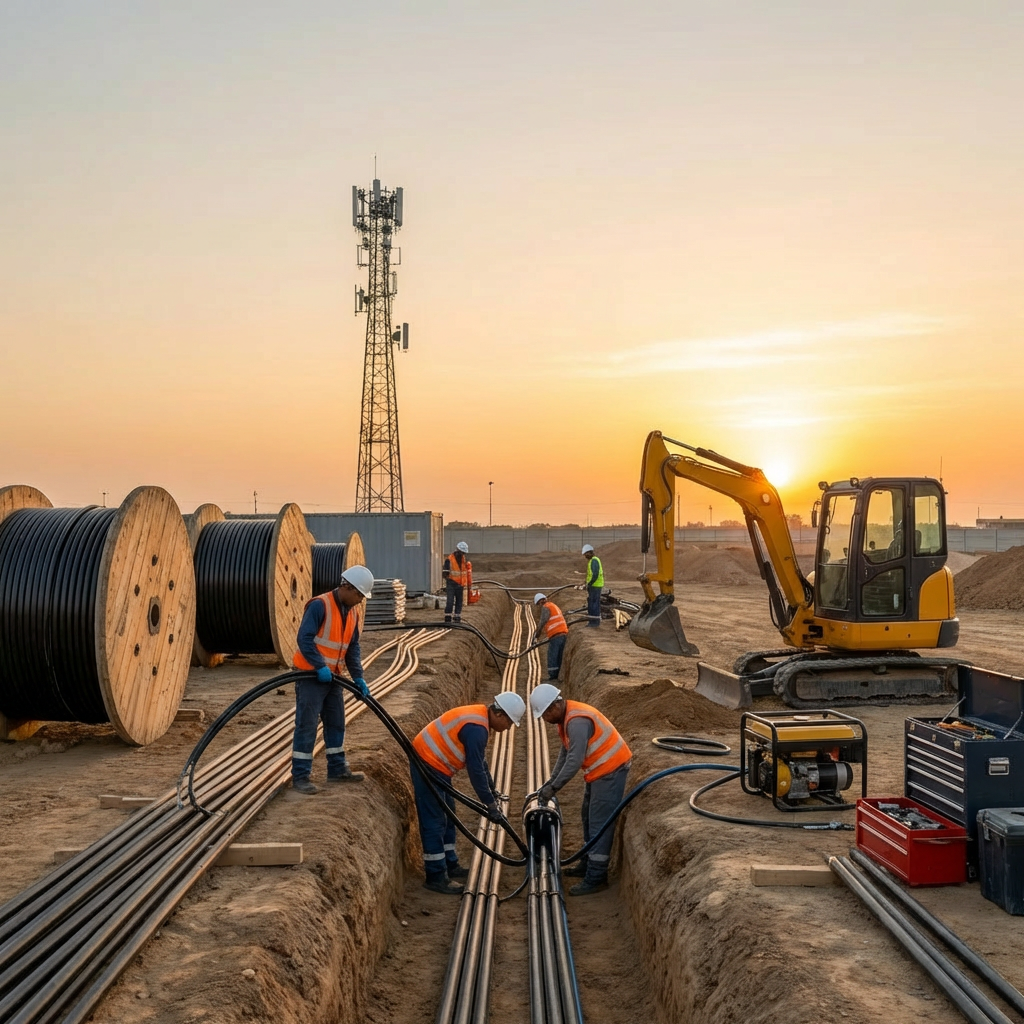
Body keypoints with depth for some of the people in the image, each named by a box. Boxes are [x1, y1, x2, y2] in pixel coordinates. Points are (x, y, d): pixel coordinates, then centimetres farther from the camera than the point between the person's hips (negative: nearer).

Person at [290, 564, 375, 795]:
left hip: (332, 676, 8)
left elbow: (353, 648, 10)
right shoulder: (320, 605, -19)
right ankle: (300, 776, 2)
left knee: (336, 723, 15)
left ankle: (338, 769, 26)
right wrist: (320, 666, -26)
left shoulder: (352, 612, 7)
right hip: (310, 674, -8)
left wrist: (358, 677, 2)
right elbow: (304, 638, -24)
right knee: (306, 725, -5)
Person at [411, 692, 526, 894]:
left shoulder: (480, 717, 7)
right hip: (428, 765, -11)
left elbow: (479, 761, 19)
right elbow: (475, 770, -23)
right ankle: (436, 877, 0)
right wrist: (490, 804, -16)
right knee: (434, 821, -6)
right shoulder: (476, 728, -24)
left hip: (435, 765, 11)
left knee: (447, 816, 17)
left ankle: (449, 865, 27)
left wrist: (492, 790, 24)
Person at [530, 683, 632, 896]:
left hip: (610, 769, -11)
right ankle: (587, 864, 32)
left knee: (599, 823, -8)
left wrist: (554, 787, -23)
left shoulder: (577, 721, -28)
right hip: (599, 769, 11)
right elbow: (565, 753, 14)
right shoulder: (565, 717, 5)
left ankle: (596, 878, -4)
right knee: (589, 818, 20)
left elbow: (575, 760, -30)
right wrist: (552, 779, 9)